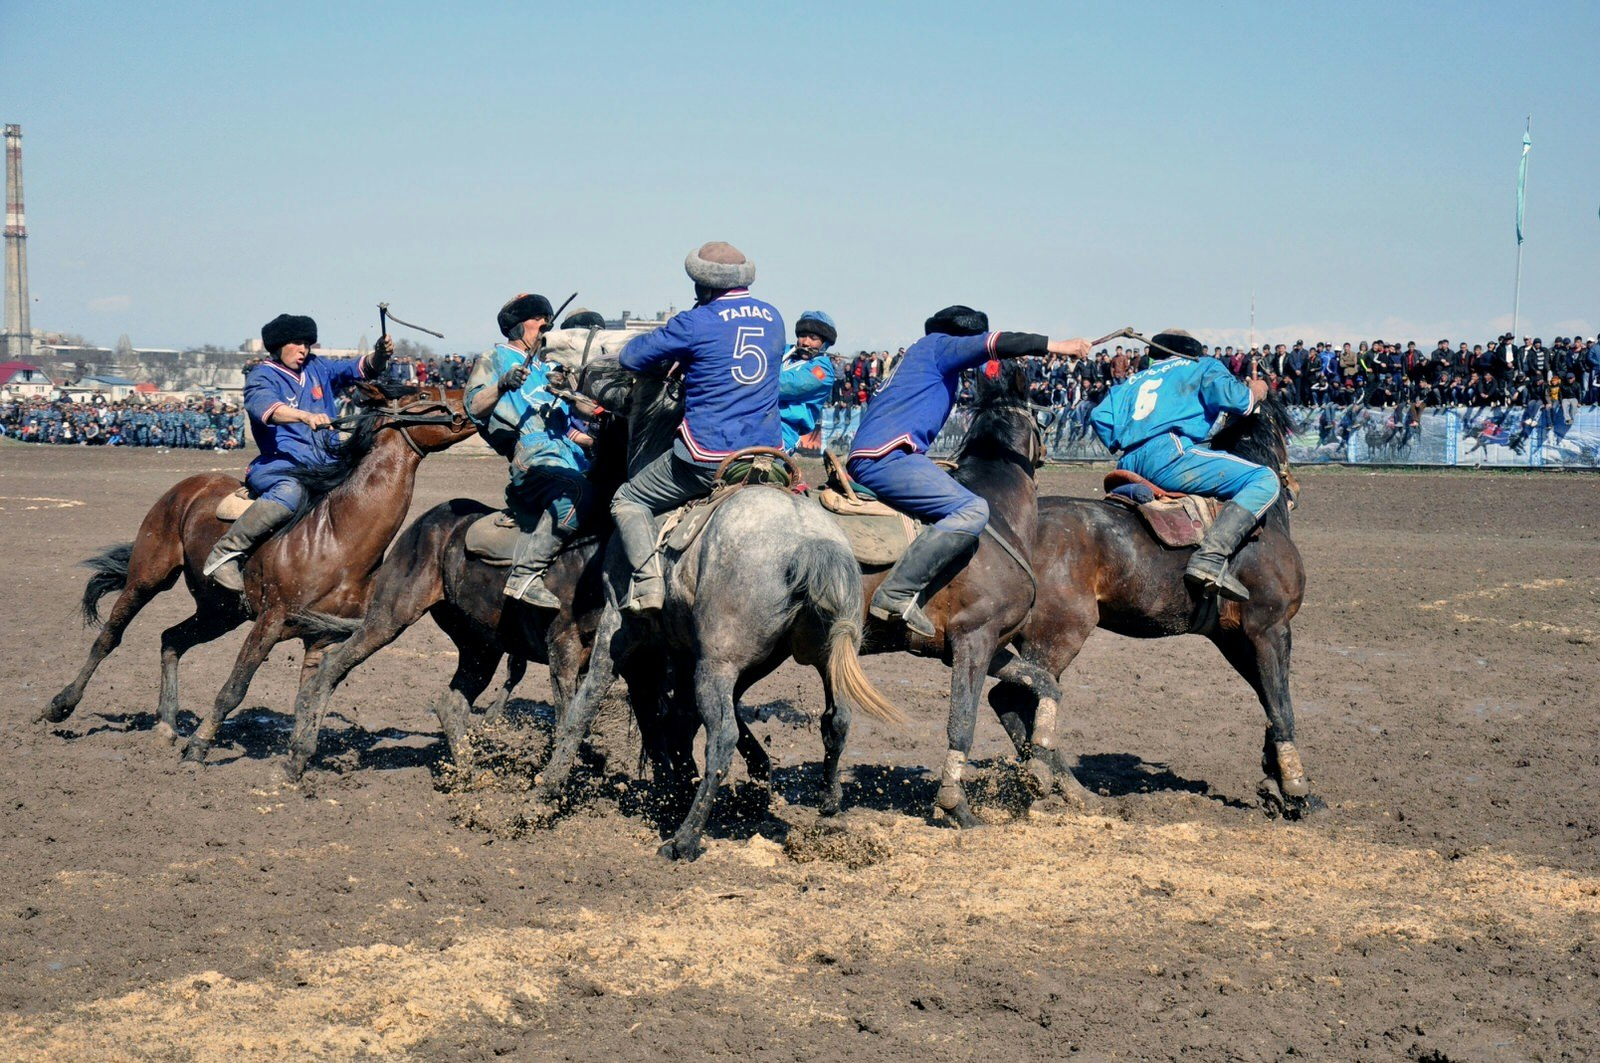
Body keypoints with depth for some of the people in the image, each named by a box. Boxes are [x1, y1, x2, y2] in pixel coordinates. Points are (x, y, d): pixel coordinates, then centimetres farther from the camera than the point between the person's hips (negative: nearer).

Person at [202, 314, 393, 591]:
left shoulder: (318, 368, 19)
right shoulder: (262, 376, -1)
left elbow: (362, 369, 14)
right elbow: (263, 405, -23)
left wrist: (380, 355, -10)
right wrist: (306, 417, -41)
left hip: (325, 466, 7)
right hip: (281, 463, -7)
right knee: (290, 491, -39)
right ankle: (223, 554, -33)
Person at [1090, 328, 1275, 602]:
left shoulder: (1134, 381, 33)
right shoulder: (1199, 367, 18)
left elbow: (1101, 417, 22)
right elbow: (1231, 397, 1)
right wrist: (1254, 393, 21)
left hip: (1128, 468, 7)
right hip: (1169, 456, -7)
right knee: (1264, 480, -10)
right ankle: (1211, 556, -31)